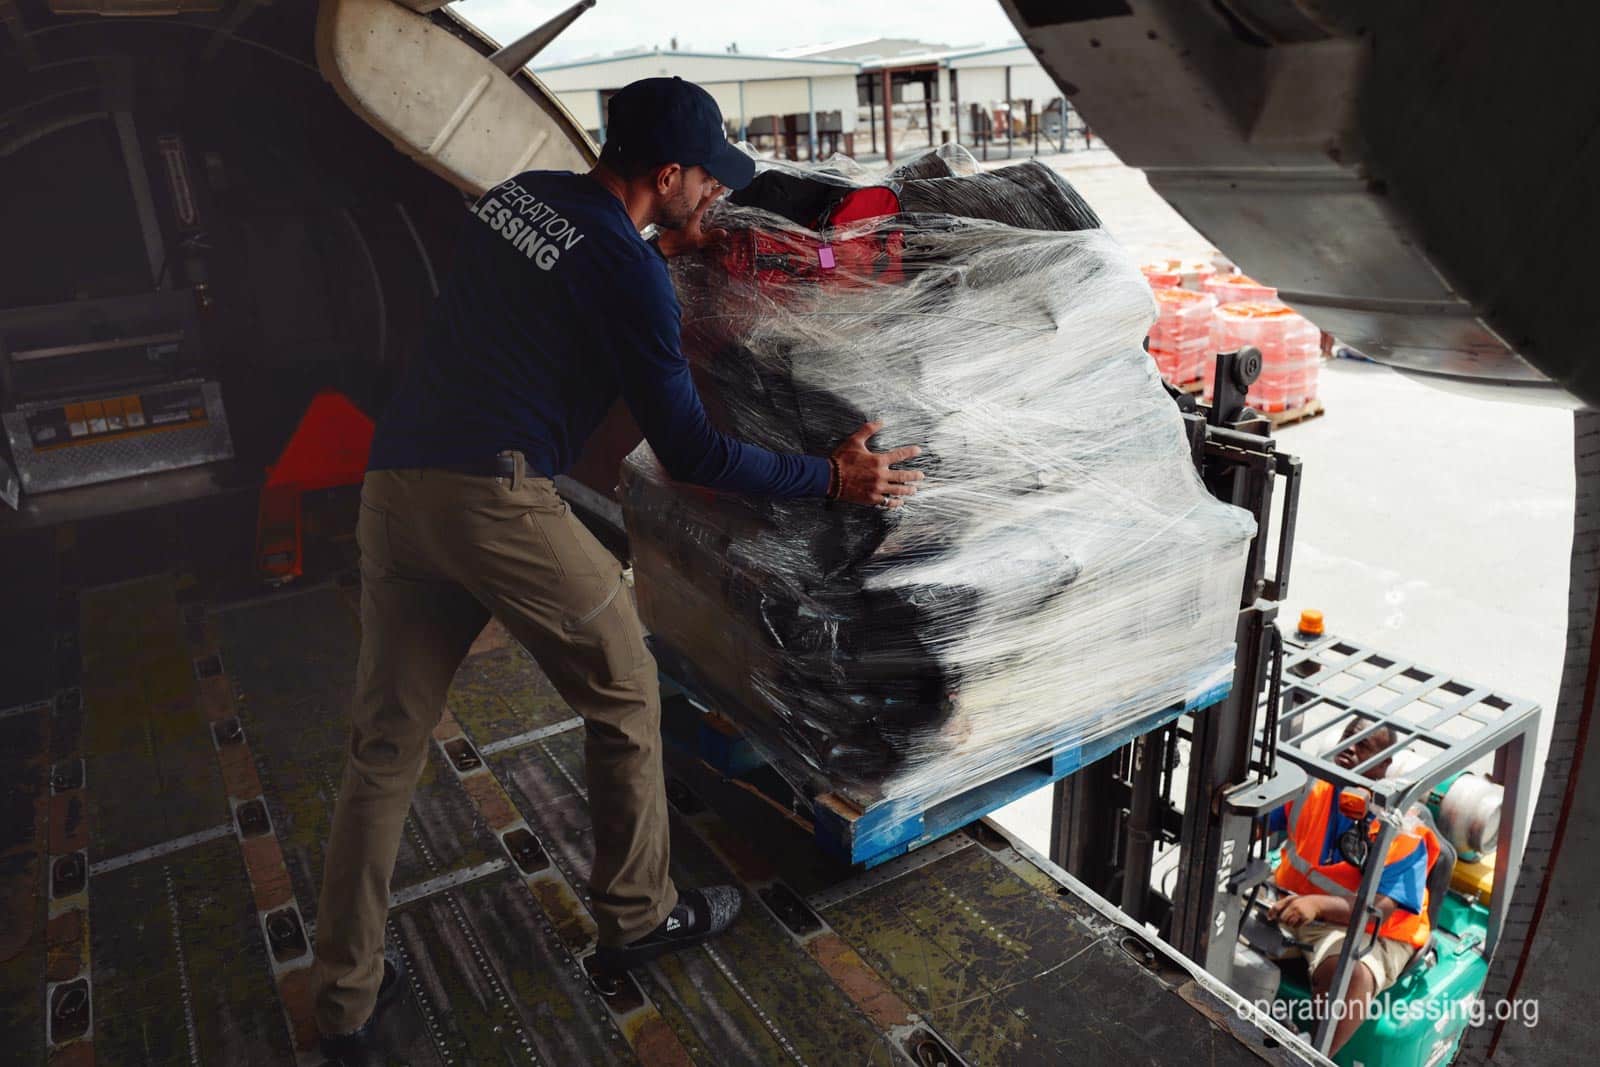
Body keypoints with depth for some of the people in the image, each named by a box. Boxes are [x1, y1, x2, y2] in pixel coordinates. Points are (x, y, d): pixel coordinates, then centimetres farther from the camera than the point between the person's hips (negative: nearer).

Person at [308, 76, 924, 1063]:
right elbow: (689, 452, -5)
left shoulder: (520, 193, 15)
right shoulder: (629, 276, -8)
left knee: (387, 744, 14)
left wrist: (667, 251, 32)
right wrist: (834, 479, 3)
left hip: (391, 488, 8)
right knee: (624, 694, 13)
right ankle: (639, 919, 30)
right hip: (495, 500, -8)